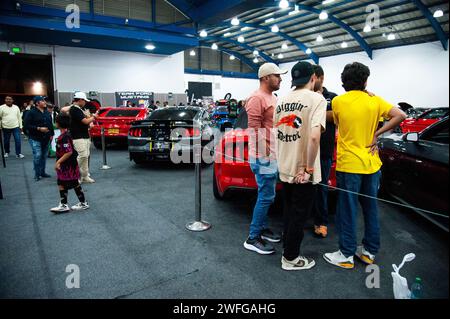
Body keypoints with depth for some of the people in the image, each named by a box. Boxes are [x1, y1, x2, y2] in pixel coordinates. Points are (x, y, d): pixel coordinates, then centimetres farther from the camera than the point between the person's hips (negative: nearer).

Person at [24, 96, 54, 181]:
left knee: (44, 156, 11)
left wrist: (51, 134, 13)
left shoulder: (47, 112, 9)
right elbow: (27, 125, -14)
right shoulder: (31, 112, -10)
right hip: (35, 138, -6)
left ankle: (43, 172, 23)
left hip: (46, 138, 6)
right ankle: (37, 174, 3)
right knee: (37, 156, -10)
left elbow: (50, 124, 18)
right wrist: (39, 128, -21)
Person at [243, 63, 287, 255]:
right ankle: (253, 239, 4)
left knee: (267, 196, 16)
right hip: (264, 157, -10)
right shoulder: (257, 98, -15)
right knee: (266, 197, -6)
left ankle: (263, 228, 29)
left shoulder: (272, 97, 16)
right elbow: (255, 130, -19)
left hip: (274, 156, 10)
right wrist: (265, 156, -20)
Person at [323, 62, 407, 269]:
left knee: (348, 211, 4)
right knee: (371, 208, 15)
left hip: (348, 164, -3)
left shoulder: (338, 101, -5)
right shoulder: (374, 101, 0)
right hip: (371, 164, 4)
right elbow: (400, 116, -6)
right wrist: (376, 134, -4)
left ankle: (347, 255, 13)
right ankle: (370, 251, 27)